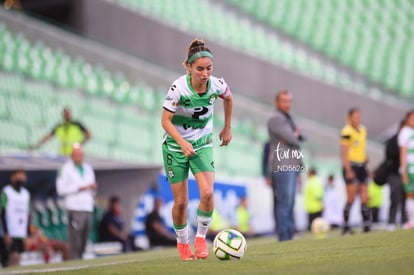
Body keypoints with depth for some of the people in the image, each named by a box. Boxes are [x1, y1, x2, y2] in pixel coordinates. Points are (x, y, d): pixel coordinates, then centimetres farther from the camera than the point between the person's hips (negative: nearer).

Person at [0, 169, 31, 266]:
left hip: (22, 233, 6)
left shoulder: (26, 193, 14)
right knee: (14, 257, -15)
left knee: (16, 257, 4)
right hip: (11, 233, -6)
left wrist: (28, 234, 13)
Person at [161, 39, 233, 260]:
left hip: (203, 144, 2)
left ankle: (201, 237, 1)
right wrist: (182, 142, -33)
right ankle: (182, 243, 25)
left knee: (207, 193, -19)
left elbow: (228, 98, 10)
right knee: (181, 201, 1)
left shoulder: (217, 85, -14)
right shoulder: (179, 88, -24)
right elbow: (165, 120, -20)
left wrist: (227, 128, 16)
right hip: (175, 145, -2)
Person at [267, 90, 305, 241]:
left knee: (289, 202, 10)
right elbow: (292, 140, -16)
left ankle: (289, 234, 12)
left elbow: (301, 136, 16)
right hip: (282, 166, -10)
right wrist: (296, 138, 5)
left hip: (292, 166, 10)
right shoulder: (276, 118, -9)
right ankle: (284, 237, -15)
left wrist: (296, 134, -4)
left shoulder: (287, 118, 22)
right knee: (284, 202, -13)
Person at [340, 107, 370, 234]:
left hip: (361, 166, 7)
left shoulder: (363, 130, 13)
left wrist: (366, 164, 19)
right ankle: (345, 227, 3)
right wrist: (348, 170, -17)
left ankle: (366, 226, 5)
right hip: (351, 166, -7)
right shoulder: (347, 131, -10)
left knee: (364, 198, 3)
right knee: (351, 199, -5)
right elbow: (344, 153, -13)